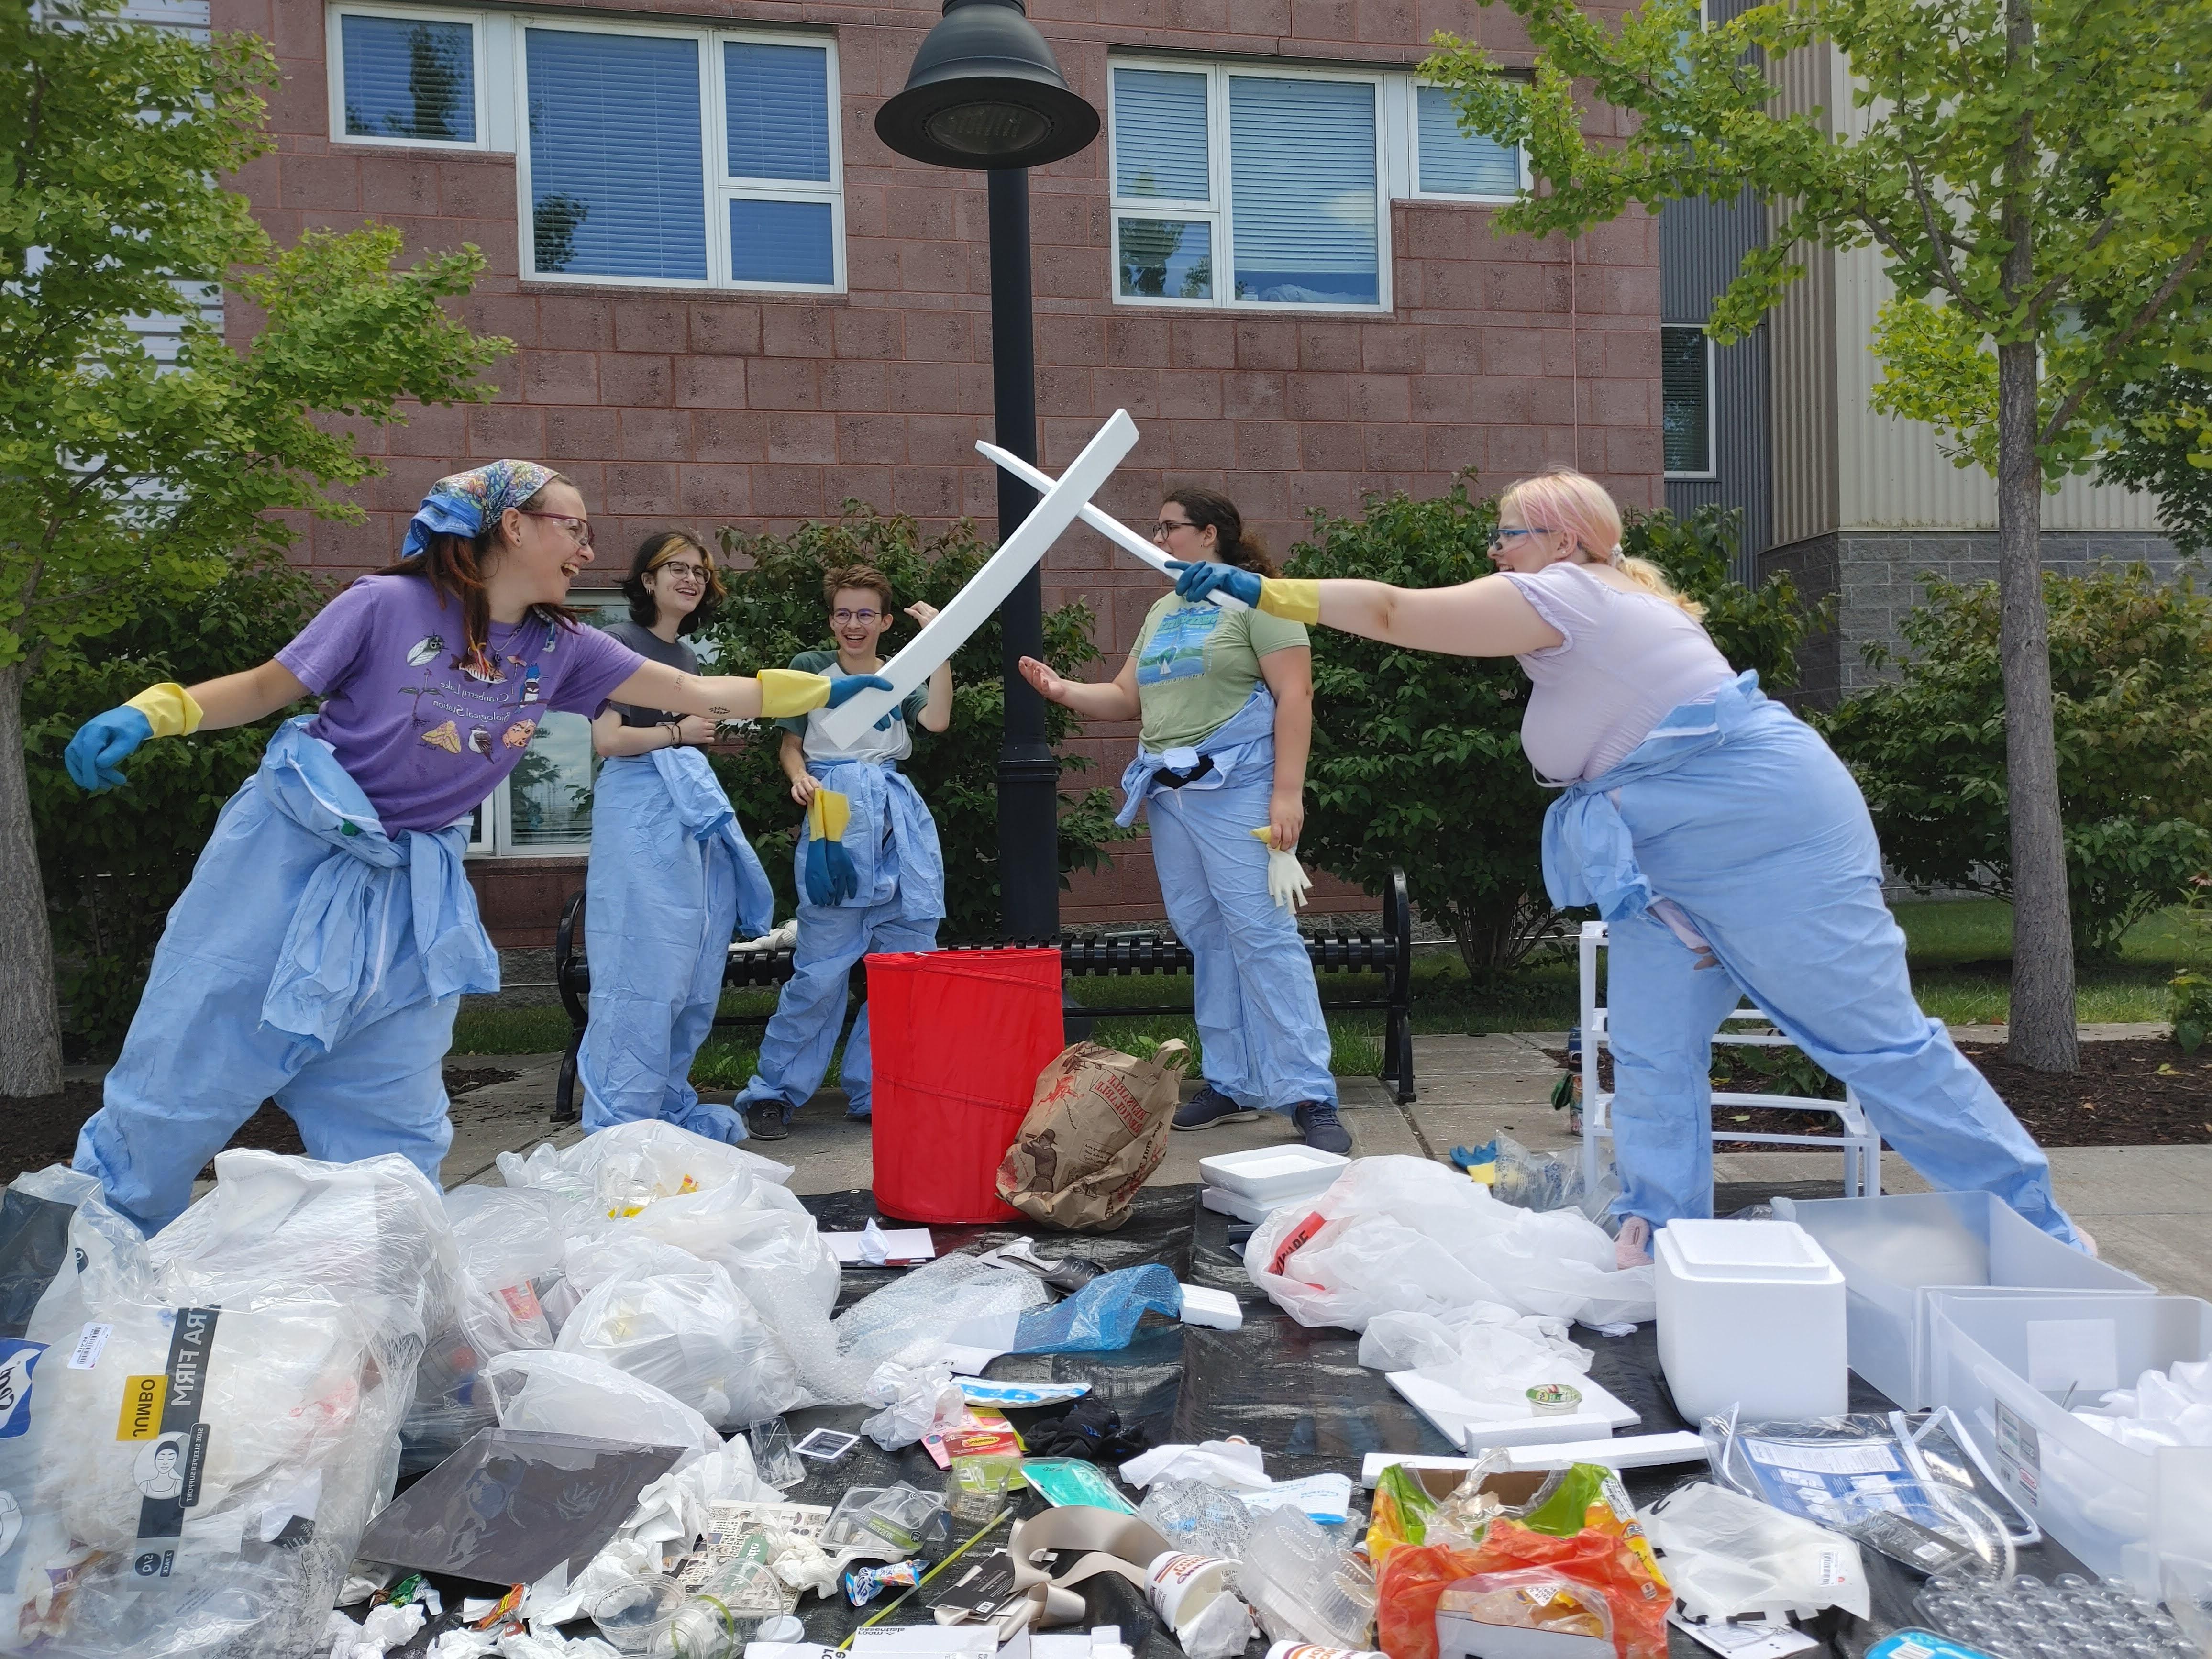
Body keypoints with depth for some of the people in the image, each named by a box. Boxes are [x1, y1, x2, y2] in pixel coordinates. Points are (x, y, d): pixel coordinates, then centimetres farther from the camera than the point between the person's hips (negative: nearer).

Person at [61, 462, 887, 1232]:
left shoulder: (562, 647, 0)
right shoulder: (389, 606, -14)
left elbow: (699, 693, 3)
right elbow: (263, 689, -6)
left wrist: (825, 692, 0)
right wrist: (149, 714, -21)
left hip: (414, 889, 4)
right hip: (290, 856, -4)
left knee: (396, 1126, 8)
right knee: (181, 1078, 5)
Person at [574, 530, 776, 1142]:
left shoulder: (687, 656, 21)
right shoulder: (621, 642, -4)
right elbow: (608, 739, -13)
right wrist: (678, 733, -2)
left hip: (694, 811, 8)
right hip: (638, 811, -8)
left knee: (696, 974, 8)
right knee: (644, 971, -8)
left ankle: (670, 1106, 19)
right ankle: (620, 1125, -1)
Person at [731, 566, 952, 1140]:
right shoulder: (811, 668, 11)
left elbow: (936, 720, -4)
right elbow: (791, 744, 14)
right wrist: (800, 778, -7)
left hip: (900, 819, 3)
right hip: (835, 818, -3)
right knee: (823, 969, -7)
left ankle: (873, 1092, 13)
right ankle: (773, 1092, 5)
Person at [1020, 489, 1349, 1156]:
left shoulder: (1255, 596, -2)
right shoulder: (1162, 612, 21)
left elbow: (1295, 695, -10)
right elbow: (1126, 699, 23)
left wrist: (1288, 792, -17)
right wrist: (1060, 689, 5)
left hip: (1236, 790, -7)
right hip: (1169, 794, 7)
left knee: (1264, 937, -11)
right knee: (1207, 942, 9)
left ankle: (1311, 1097, -8)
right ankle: (1232, 1084, 18)